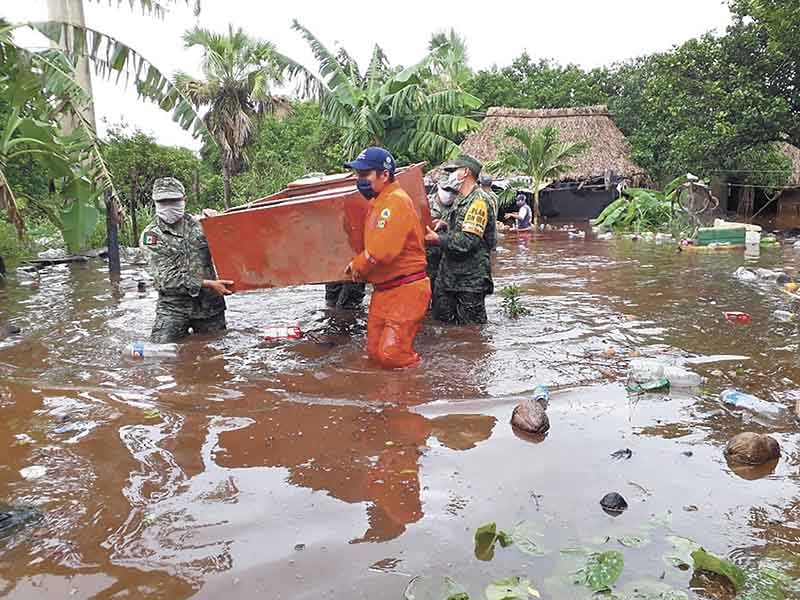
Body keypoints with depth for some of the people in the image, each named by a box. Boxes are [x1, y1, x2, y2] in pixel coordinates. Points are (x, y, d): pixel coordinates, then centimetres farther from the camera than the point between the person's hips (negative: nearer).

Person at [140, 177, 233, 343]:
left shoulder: (200, 225, 5)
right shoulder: (150, 235, -3)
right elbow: (166, 278, -12)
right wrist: (208, 284, -19)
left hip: (210, 304, 2)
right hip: (174, 306, -2)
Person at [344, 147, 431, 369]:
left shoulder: (396, 201, -17)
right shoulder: (378, 201, 15)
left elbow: (383, 250, -25)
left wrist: (358, 265, -10)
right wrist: (360, 265, 7)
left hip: (405, 291, -10)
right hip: (383, 290, 10)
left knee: (391, 355, -12)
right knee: (375, 352, 12)